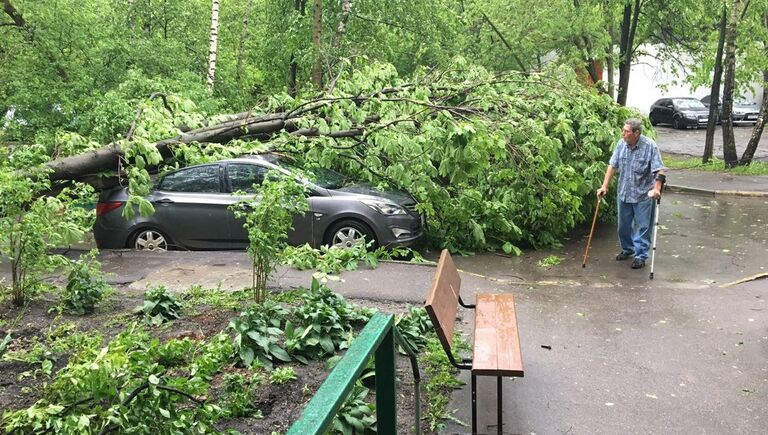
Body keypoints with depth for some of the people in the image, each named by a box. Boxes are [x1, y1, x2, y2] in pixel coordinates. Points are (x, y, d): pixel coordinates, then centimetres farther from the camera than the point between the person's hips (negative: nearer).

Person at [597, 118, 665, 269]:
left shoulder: (650, 146, -17)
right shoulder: (621, 144, -3)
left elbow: (659, 170, -18)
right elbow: (613, 166, 2)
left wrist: (656, 189, -30)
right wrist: (604, 186, -2)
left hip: (643, 195, -5)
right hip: (624, 193, 5)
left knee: (643, 226, 3)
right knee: (624, 225, 17)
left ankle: (641, 256, 13)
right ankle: (627, 249, 37)